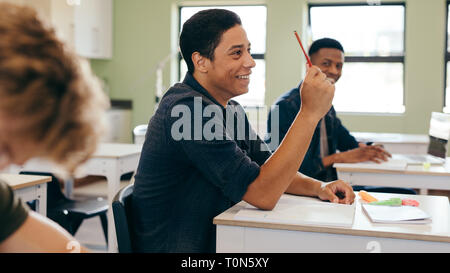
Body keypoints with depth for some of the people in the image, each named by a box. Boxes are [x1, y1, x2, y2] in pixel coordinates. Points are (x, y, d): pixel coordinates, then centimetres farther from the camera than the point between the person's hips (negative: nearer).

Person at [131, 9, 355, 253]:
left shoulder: (230, 109, 9)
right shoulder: (188, 108, -21)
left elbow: (267, 169, 12)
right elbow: (262, 193, -24)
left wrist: (318, 187, -6)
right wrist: (310, 113, -23)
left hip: (215, 240, 8)